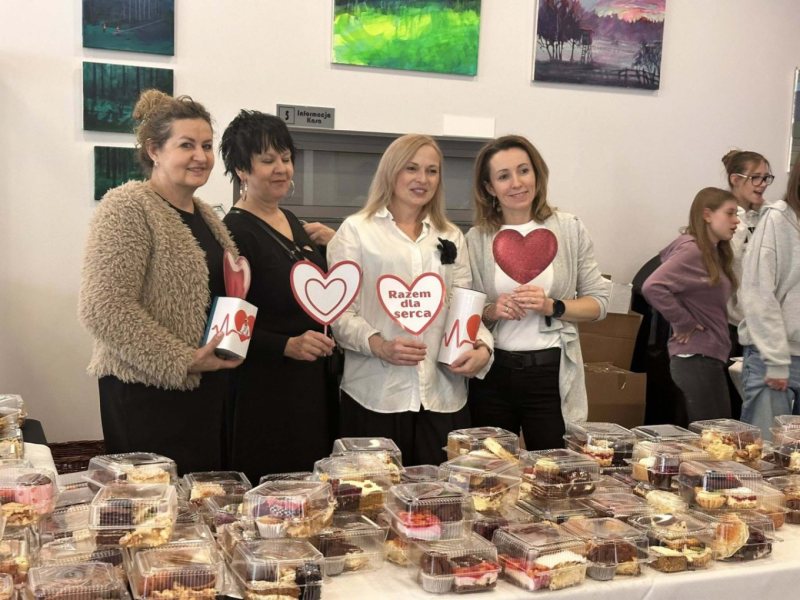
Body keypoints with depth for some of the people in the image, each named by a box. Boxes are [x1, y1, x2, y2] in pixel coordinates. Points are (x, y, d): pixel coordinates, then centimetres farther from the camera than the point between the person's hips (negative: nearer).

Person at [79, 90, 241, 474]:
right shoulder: (128, 208, -10)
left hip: (209, 391, 8)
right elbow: (104, 309, -19)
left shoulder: (205, 215, 15)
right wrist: (183, 361, -17)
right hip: (148, 394, -8)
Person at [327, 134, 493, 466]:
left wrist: (482, 346, -5)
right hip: (376, 397, -3)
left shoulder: (451, 237, 18)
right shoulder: (357, 230, 4)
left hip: (443, 397, 4)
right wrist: (380, 345, -18)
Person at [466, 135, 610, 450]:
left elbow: (599, 302, 3)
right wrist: (491, 311, -14)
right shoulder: (477, 238, 2)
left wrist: (553, 306, -13)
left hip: (552, 374, -1)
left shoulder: (569, 229, 1)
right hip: (492, 374, 1)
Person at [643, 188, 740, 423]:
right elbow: (653, 287, -25)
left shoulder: (715, 253, 14)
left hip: (711, 357, 9)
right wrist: (685, 323, -17)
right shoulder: (691, 250, -14)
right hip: (696, 358, -9)